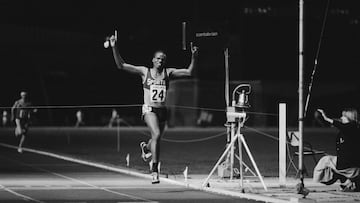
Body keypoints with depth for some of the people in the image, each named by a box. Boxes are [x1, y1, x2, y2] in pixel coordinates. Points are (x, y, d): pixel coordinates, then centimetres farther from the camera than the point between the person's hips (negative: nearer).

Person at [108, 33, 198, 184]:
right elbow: (121, 65, -1)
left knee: (156, 139, 13)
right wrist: (114, 48, -10)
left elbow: (189, 72, 5)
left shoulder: (168, 73, 8)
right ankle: (155, 169, -22)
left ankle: (145, 147, 53)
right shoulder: (144, 72, 2)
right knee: (156, 135, -26)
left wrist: (194, 57, -8)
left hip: (162, 111, 4)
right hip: (149, 109, -4)